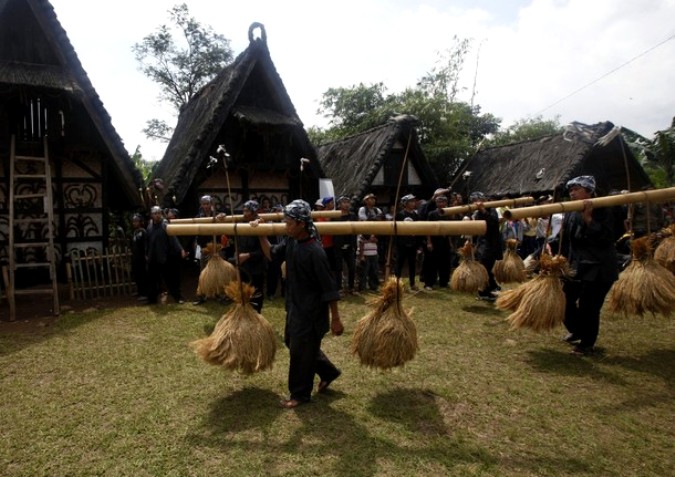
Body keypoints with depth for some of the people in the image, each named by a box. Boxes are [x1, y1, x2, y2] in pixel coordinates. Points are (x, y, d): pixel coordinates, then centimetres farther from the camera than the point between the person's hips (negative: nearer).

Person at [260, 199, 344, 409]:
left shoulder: (315, 251, -26)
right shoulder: (290, 241, -2)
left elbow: (329, 288, -22)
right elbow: (272, 254, 17)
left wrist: (335, 319, -18)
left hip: (311, 311, -9)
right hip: (294, 306, 9)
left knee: (301, 351, 4)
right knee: (292, 342, 22)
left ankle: (300, 394, 26)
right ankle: (328, 371, 38)